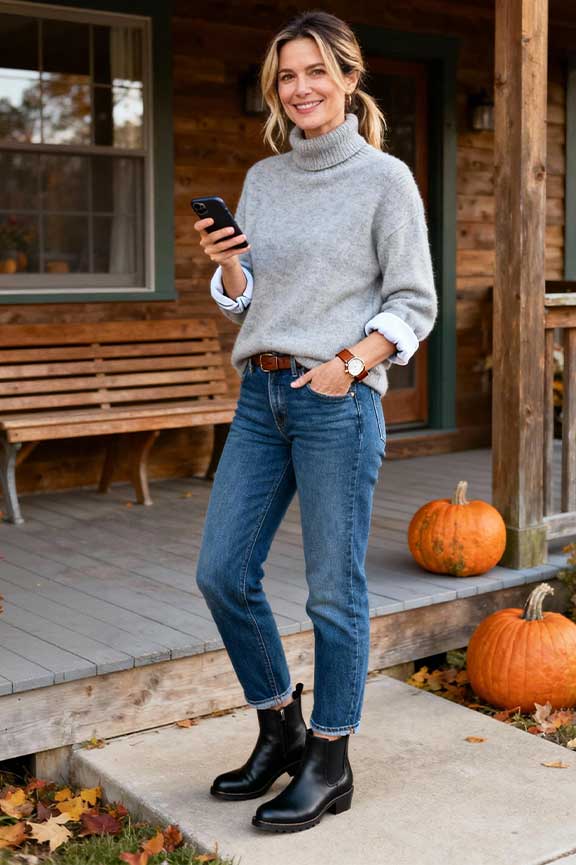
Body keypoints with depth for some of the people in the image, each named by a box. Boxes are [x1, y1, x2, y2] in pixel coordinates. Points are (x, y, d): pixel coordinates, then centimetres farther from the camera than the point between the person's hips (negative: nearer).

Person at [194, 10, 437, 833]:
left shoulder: (385, 178, -2)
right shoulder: (263, 178, 14)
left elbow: (414, 303, -3)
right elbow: (244, 299, 16)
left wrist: (349, 363, -16)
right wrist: (226, 263, -5)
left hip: (338, 402, -6)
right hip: (259, 394, 6)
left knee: (335, 590, 1)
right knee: (222, 571, 7)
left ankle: (329, 764, 16)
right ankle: (281, 728, 26)